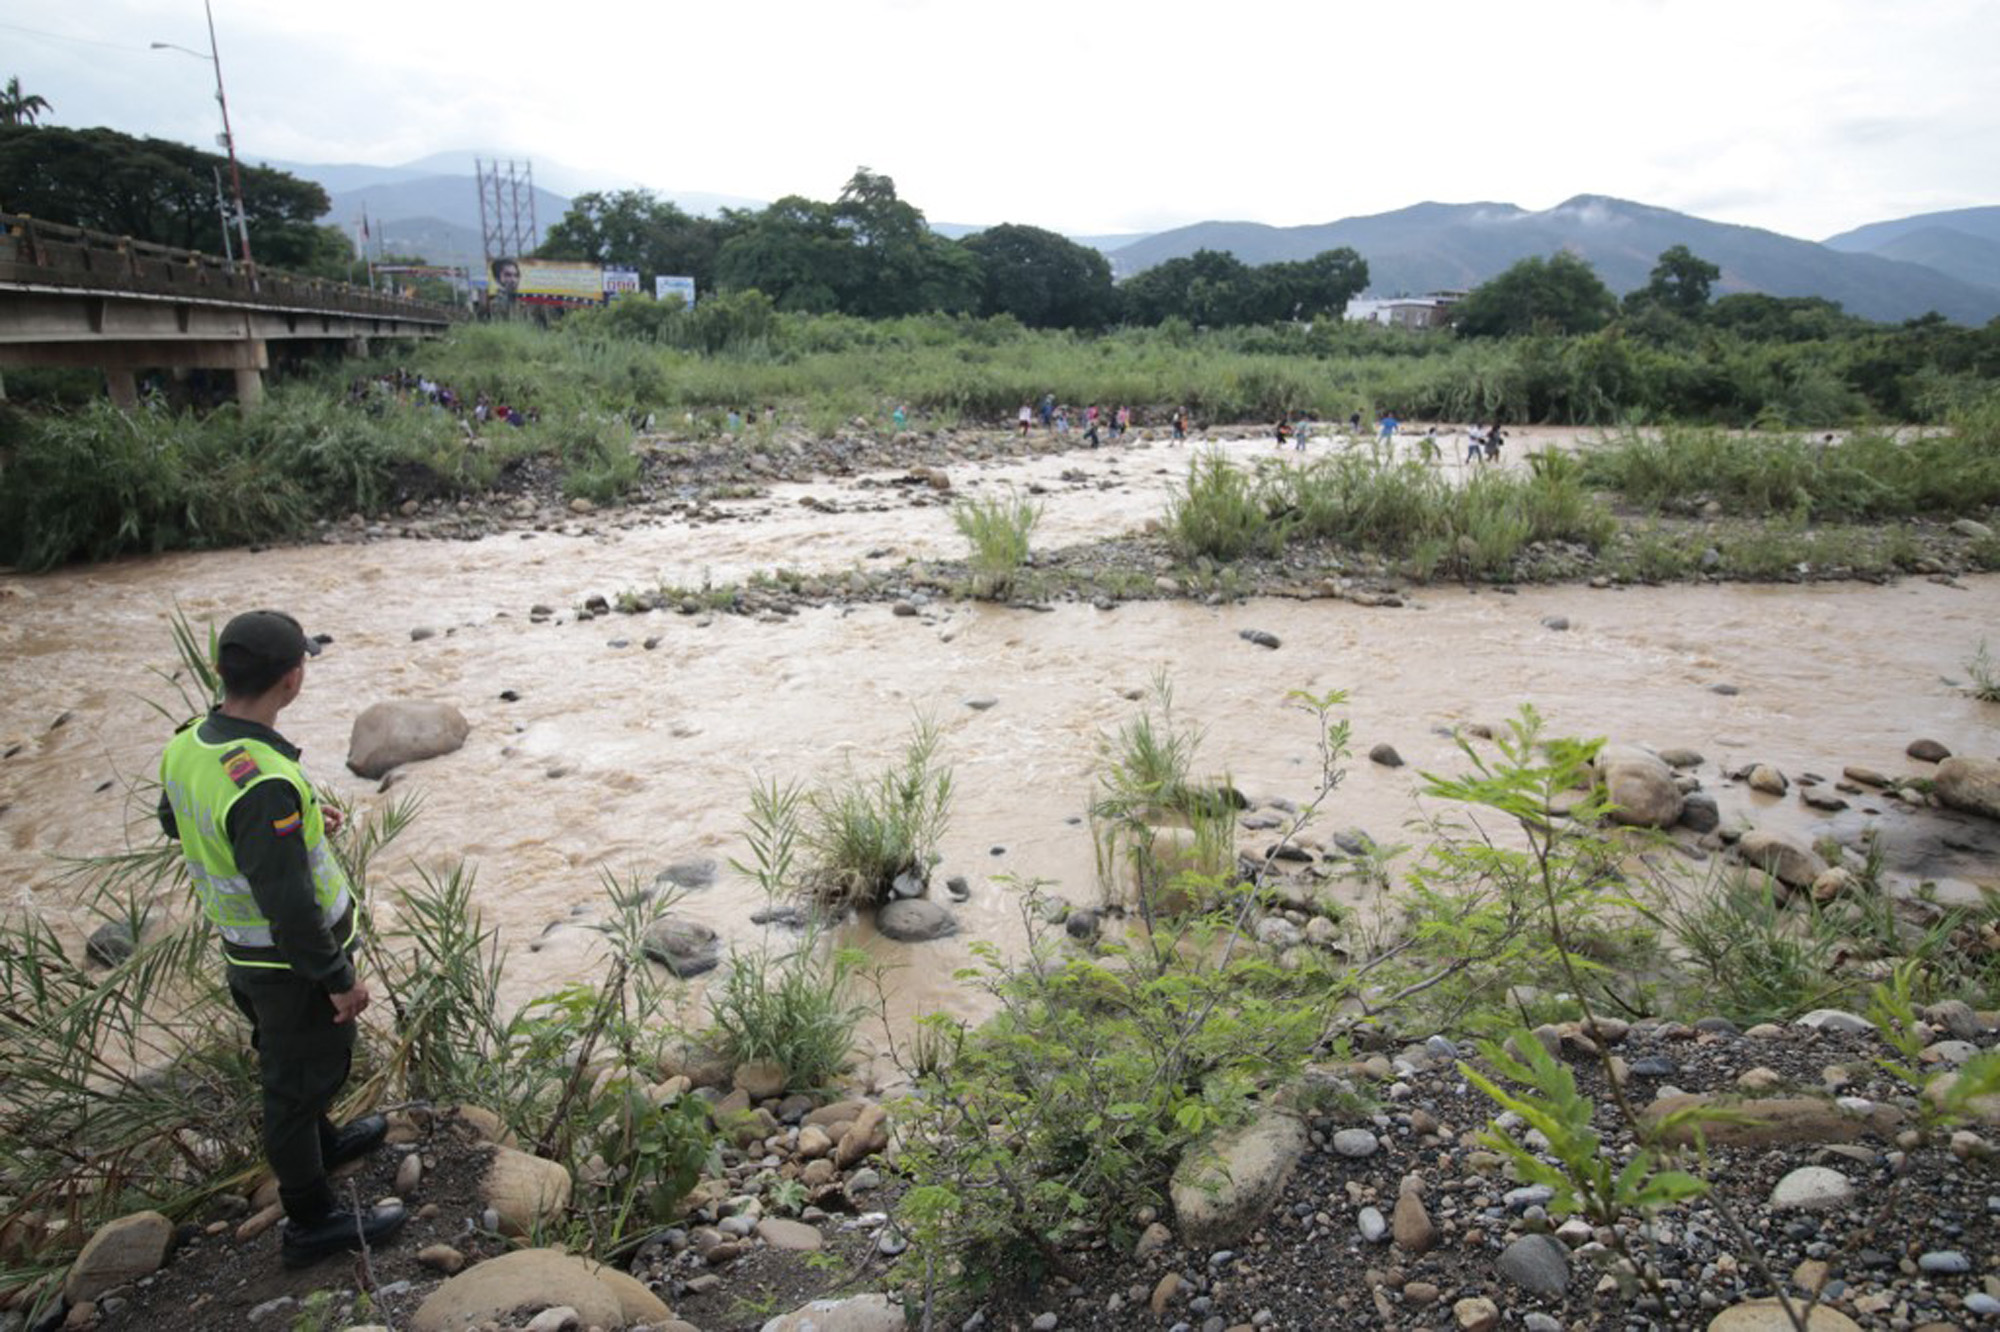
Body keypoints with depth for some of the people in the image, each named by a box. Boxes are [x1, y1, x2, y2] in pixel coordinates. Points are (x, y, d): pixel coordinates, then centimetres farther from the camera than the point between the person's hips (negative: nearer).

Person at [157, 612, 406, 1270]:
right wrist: (339, 978, -18)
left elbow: (178, 822, 14)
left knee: (285, 1061, 29)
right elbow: (289, 906, -31)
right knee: (300, 1077, 9)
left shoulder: (185, 747, -8)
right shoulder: (266, 785, -36)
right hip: (291, 964, -9)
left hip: (241, 949, 9)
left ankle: (322, 1142, 54)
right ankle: (311, 1223, 27)